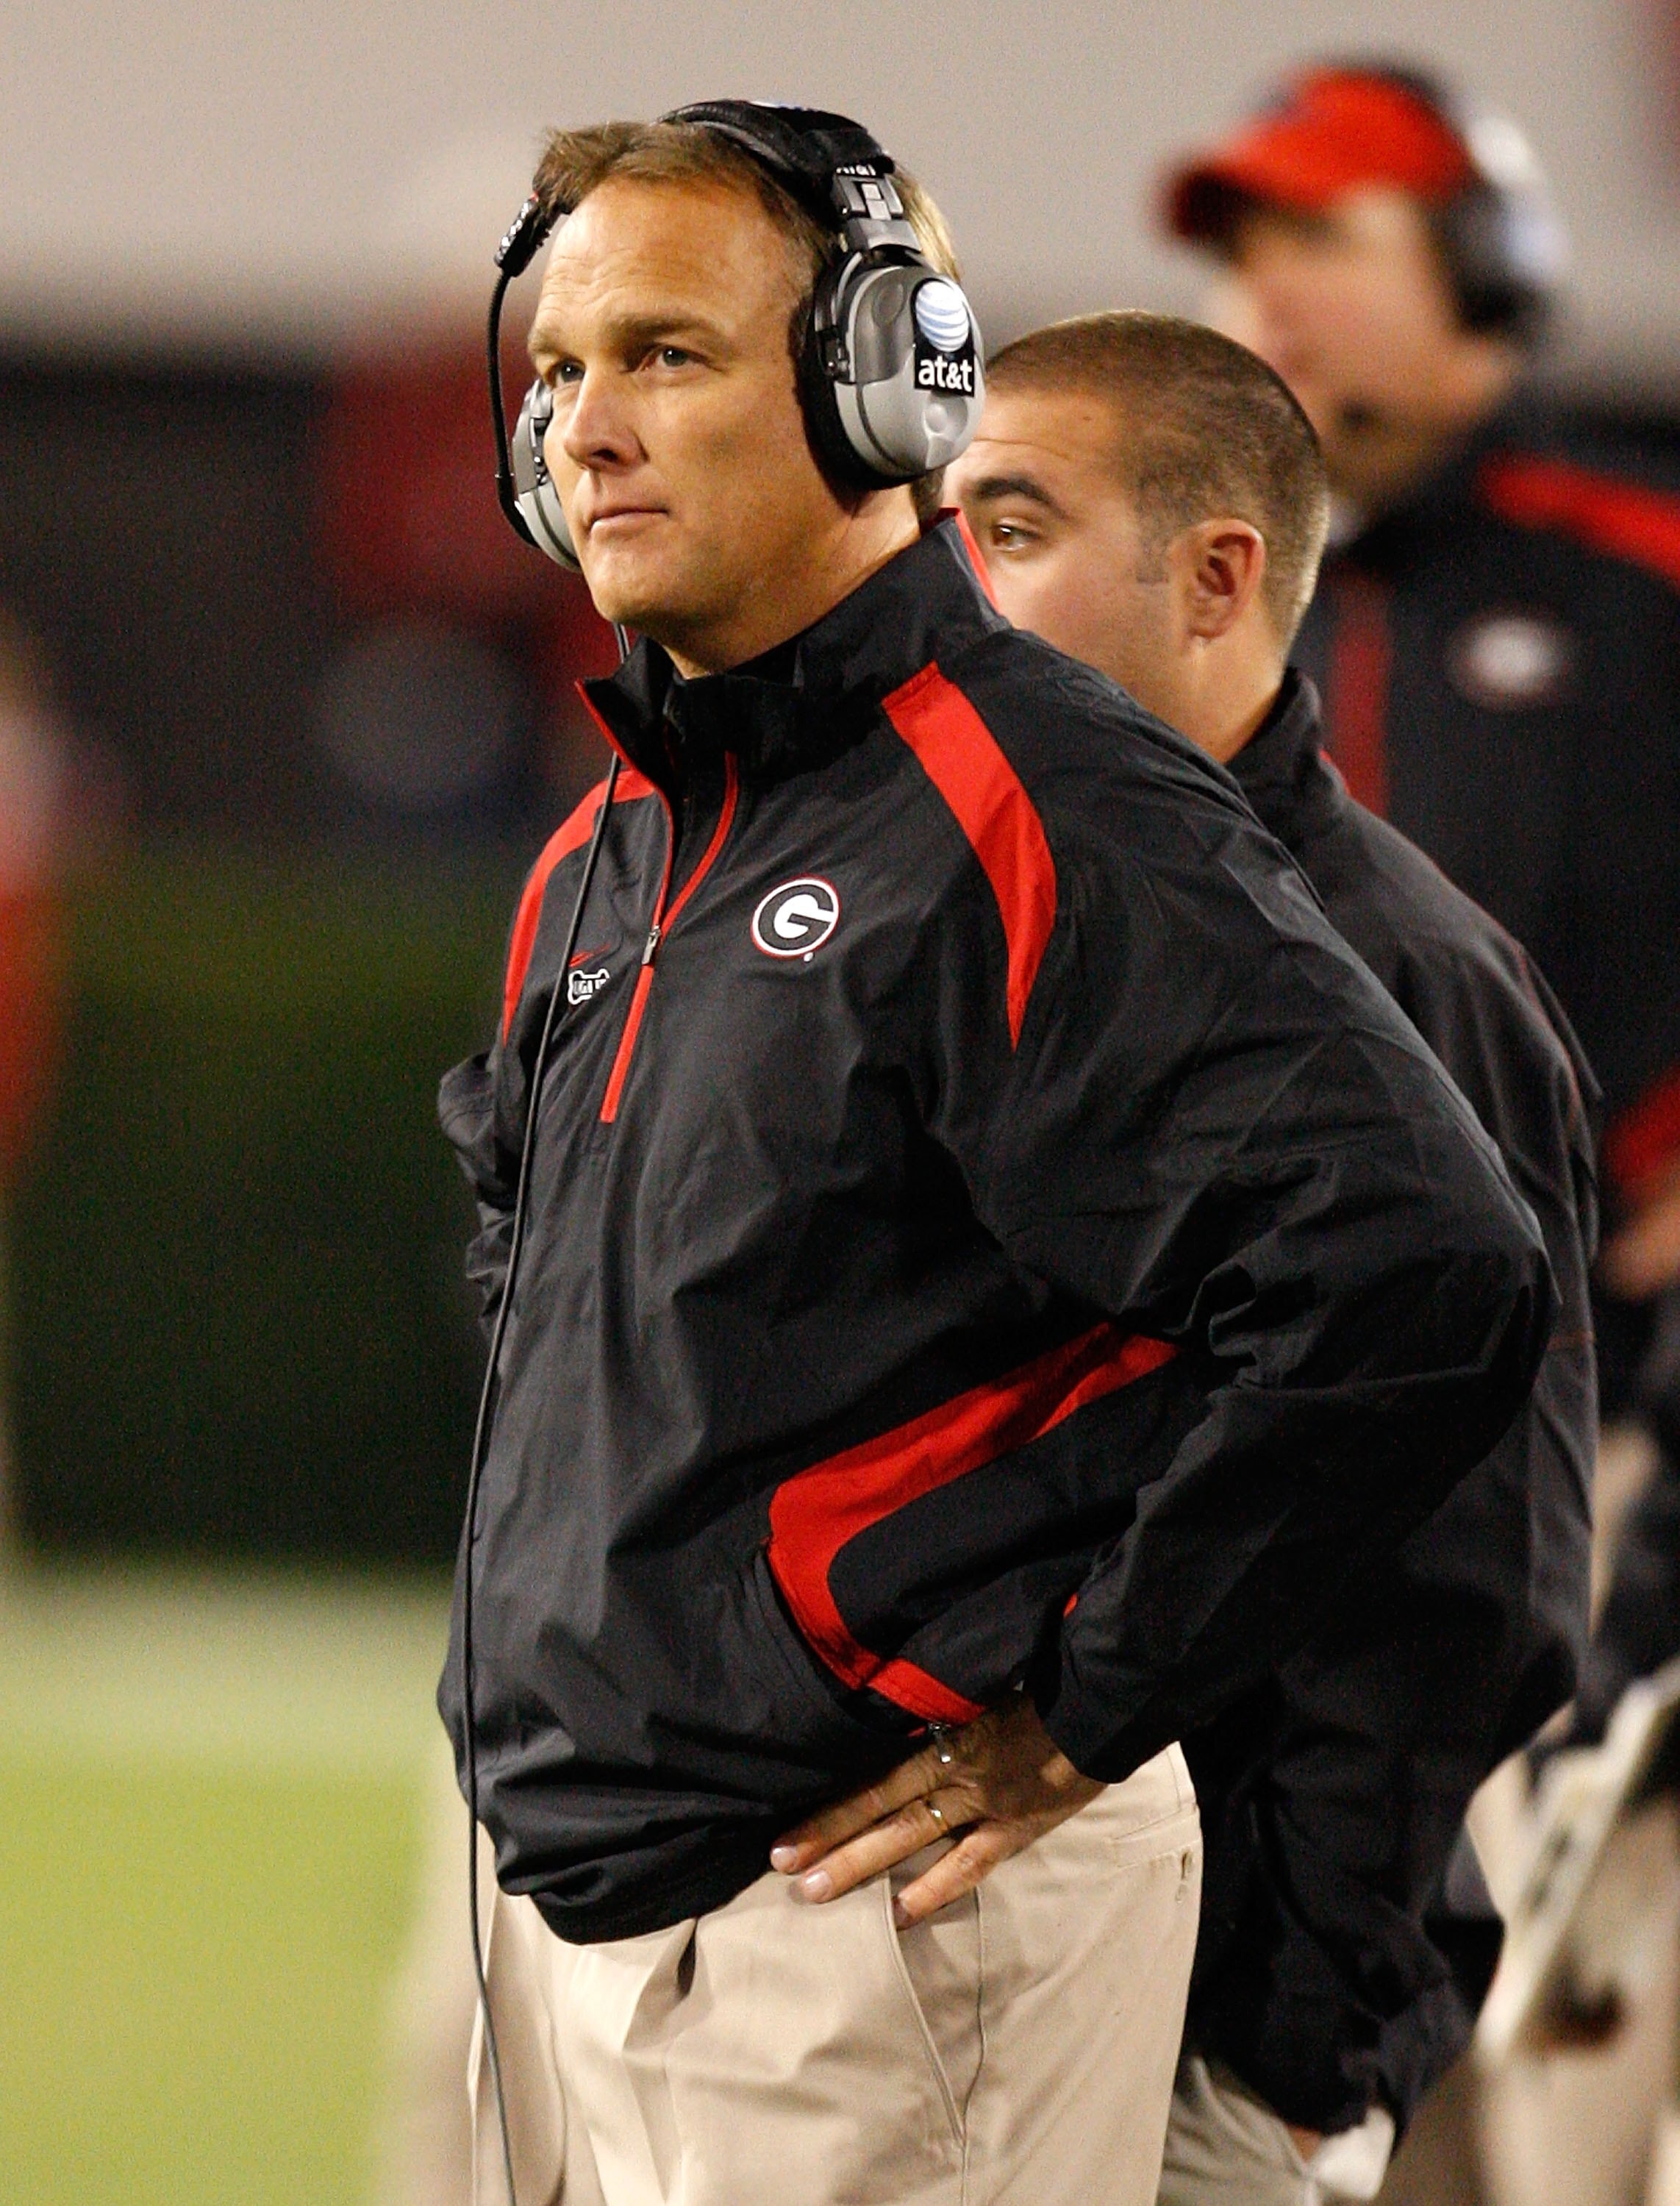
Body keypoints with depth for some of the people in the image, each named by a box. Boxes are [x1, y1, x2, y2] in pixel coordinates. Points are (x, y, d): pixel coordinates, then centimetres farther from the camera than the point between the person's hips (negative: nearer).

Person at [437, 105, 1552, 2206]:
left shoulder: (1041, 823, -14)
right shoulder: (608, 855, 14)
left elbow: (1424, 1279, -25)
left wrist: (1083, 1706, -18)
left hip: (864, 1923, -8)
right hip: (572, 1902, 8)